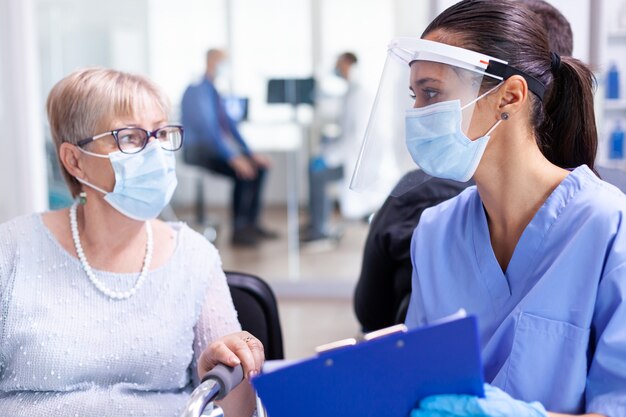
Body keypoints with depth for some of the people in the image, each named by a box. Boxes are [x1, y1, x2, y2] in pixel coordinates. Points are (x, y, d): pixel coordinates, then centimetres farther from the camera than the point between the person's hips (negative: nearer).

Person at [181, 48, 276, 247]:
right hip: (200, 152, -9)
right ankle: (238, 231, -16)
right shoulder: (198, 90, -15)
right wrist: (232, 157, -28)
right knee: (243, 173, -26)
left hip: (216, 148, 9)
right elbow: (207, 128, -23)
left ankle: (252, 223, 3)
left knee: (258, 167, -2)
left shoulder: (213, 90, 13)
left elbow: (228, 123, 16)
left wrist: (249, 153, 9)